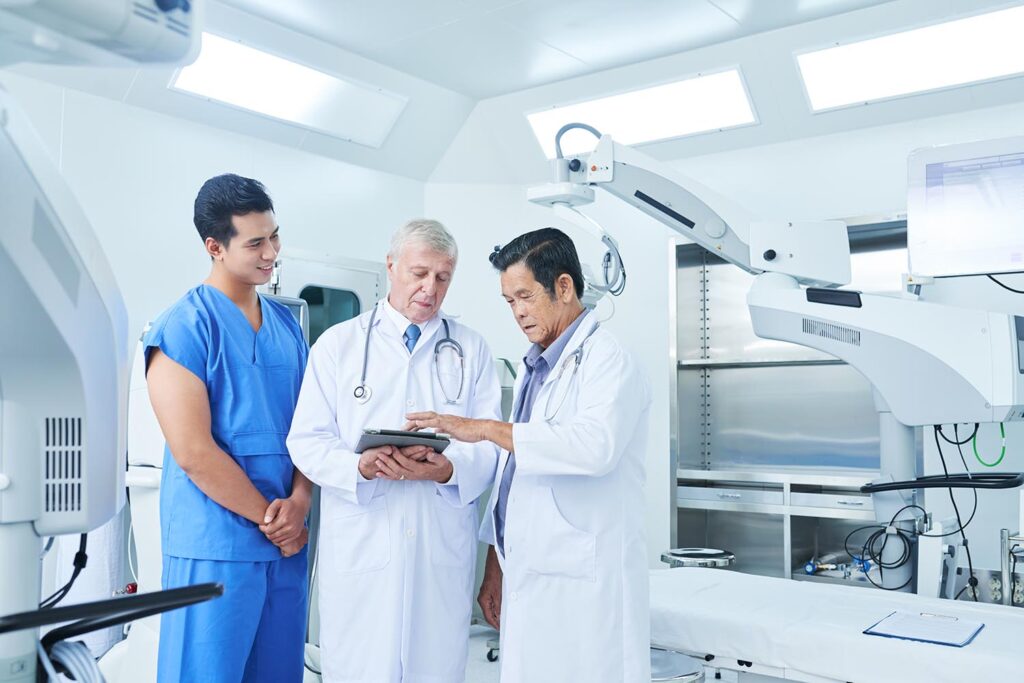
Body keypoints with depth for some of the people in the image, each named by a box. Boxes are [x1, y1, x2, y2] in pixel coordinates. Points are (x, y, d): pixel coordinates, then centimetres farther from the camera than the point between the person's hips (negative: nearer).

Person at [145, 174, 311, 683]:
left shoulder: (287, 325, 10)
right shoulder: (183, 328, -9)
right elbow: (194, 453, -15)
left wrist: (299, 503, -7)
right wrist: (269, 519, -9)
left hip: (287, 541, 6)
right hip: (216, 548, -6)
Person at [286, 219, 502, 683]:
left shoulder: (471, 349, 10)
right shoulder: (338, 344, 7)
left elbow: (490, 442, 3)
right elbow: (307, 440, 1)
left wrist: (447, 468, -18)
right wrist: (359, 467, -18)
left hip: (444, 548, 1)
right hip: (359, 545, -1)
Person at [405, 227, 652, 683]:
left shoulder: (609, 362, -9)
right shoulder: (533, 369, 18)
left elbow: (594, 444, -28)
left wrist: (484, 429, -23)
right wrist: (495, 566, 16)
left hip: (584, 583, -7)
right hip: (525, 577, 8)